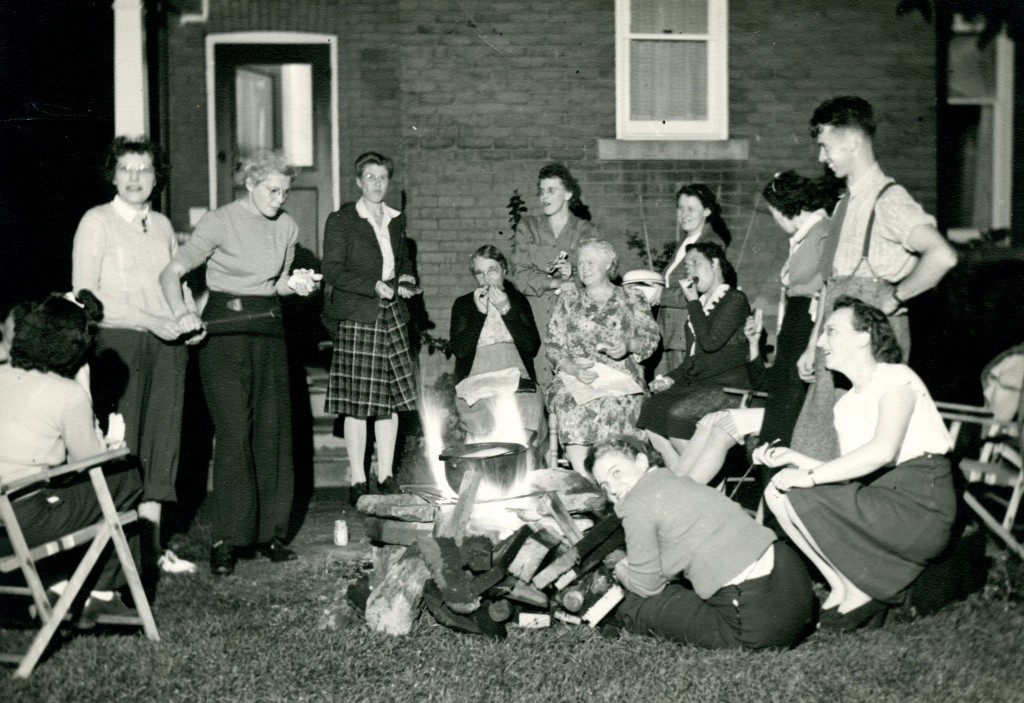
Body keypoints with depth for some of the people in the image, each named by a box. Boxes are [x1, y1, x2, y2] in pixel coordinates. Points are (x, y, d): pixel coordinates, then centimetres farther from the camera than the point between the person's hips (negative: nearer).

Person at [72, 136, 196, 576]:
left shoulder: (162, 225, 16)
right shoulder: (97, 222, 0)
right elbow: (85, 292, -8)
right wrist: (150, 321, -14)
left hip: (166, 344, 5)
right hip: (118, 342, -5)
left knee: (162, 442, 5)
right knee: (122, 446, -6)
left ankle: (151, 542, 12)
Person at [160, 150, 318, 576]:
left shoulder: (286, 228, 9)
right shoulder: (220, 222, -7)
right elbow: (171, 273, -10)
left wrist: (294, 283, -2)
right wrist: (182, 313, -28)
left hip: (269, 329, 5)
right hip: (223, 329, -5)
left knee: (274, 430, 5)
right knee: (234, 433, -10)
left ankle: (270, 533, 15)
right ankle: (227, 541, -3)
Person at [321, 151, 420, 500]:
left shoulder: (396, 220, 16)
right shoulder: (340, 221, -1)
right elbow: (332, 271, -8)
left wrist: (406, 279, 7)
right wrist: (374, 286, -16)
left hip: (392, 315, 5)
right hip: (357, 317, -5)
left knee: (391, 400, 5)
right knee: (357, 404, -5)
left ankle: (386, 476, 15)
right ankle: (358, 481, 4)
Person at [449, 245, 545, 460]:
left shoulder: (518, 301, 16)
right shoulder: (463, 304, 14)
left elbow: (532, 345, 1)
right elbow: (460, 349, -1)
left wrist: (506, 310, -4)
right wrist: (480, 312, -6)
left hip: (517, 383, 1)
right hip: (477, 384, 0)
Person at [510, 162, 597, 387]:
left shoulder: (586, 231, 12)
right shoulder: (527, 227, 14)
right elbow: (520, 275, 1)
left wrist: (573, 274, -16)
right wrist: (556, 282, -11)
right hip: (535, 321, 0)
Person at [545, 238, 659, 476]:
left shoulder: (632, 299, 17)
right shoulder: (568, 300, 19)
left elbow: (651, 337, 10)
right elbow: (554, 346, 11)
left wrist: (628, 345, -12)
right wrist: (572, 368, -9)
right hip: (575, 375, 1)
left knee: (611, 405, -34)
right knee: (573, 405, -33)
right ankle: (583, 480, -30)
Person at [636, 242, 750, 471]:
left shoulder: (735, 300, -3)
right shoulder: (702, 304, 21)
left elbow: (711, 341, -17)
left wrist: (693, 301, -9)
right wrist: (672, 377, 6)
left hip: (727, 386, -8)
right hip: (697, 383, 8)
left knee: (674, 413, -29)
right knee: (650, 409, -16)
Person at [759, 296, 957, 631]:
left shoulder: (896, 378, -5)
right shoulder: (846, 403, 20)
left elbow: (884, 450, -23)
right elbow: (849, 473, 13)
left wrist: (810, 476, -24)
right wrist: (795, 459, 0)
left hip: (921, 507, -8)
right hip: (876, 498, 8)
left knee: (796, 497, -19)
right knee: (777, 491, -3)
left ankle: (858, 593, -5)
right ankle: (841, 588, -2)